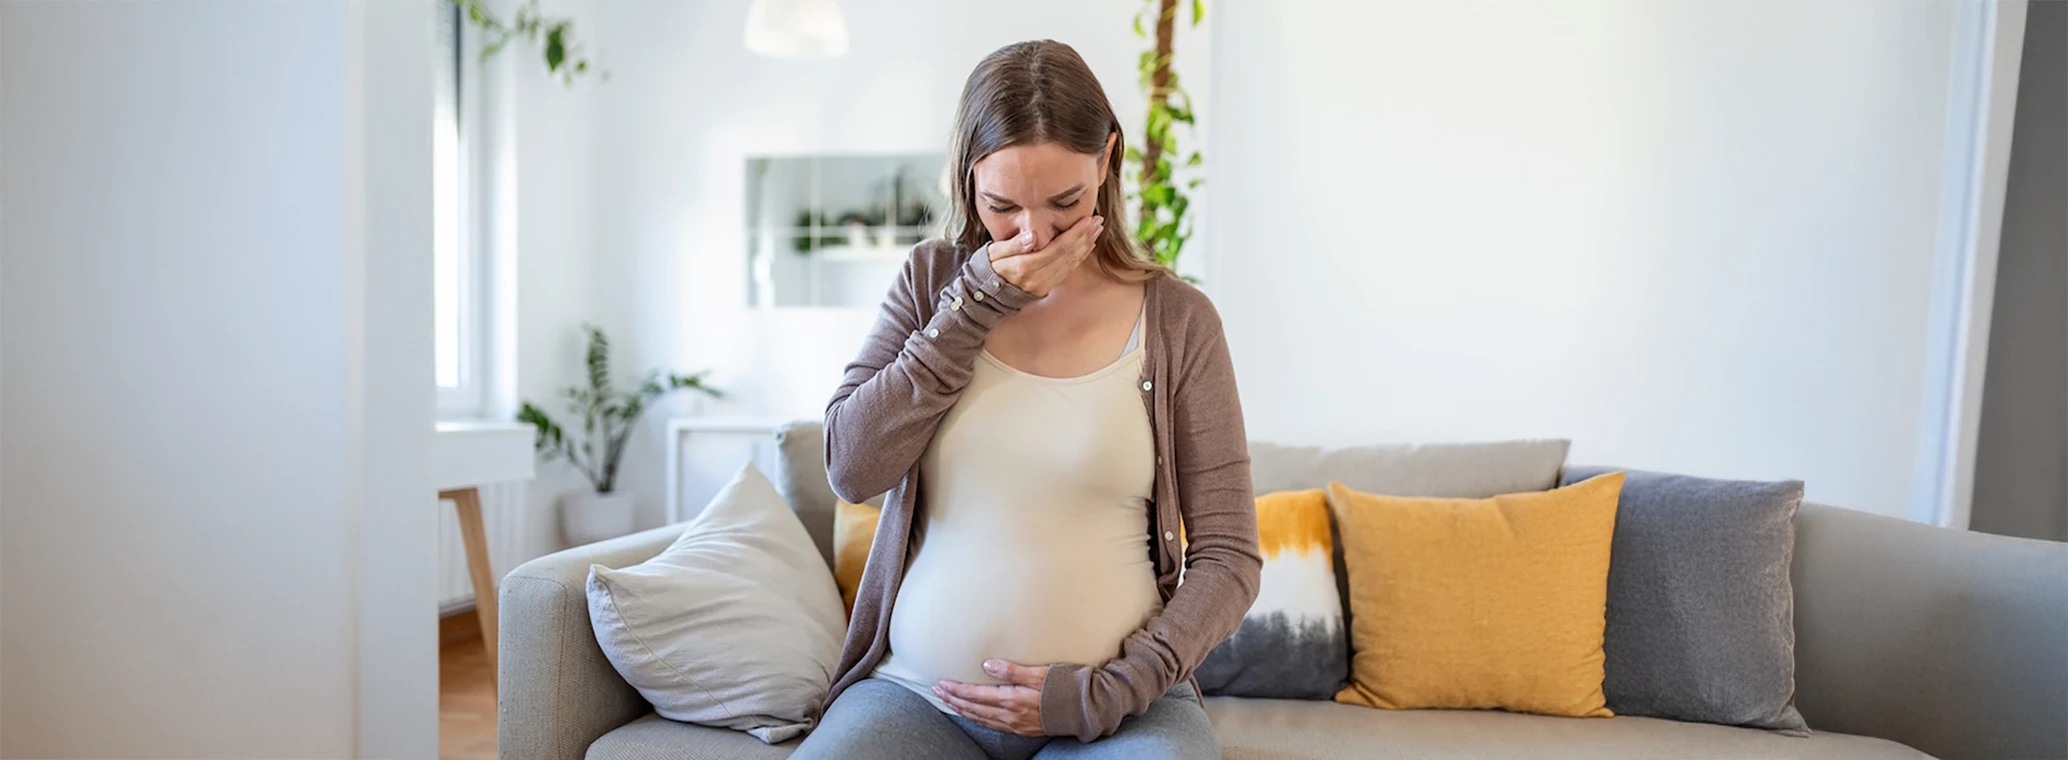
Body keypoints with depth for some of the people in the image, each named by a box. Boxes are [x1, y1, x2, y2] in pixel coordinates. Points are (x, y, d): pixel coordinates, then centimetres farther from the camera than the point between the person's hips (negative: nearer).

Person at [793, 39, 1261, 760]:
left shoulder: (1178, 319, -2)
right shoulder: (933, 281, 4)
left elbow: (1228, 558, -1)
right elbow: (851, 469, -7)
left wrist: (1104, 693, -12)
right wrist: (976, 305, -12)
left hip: (1117, 700, 0)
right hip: (916, 692, 1)